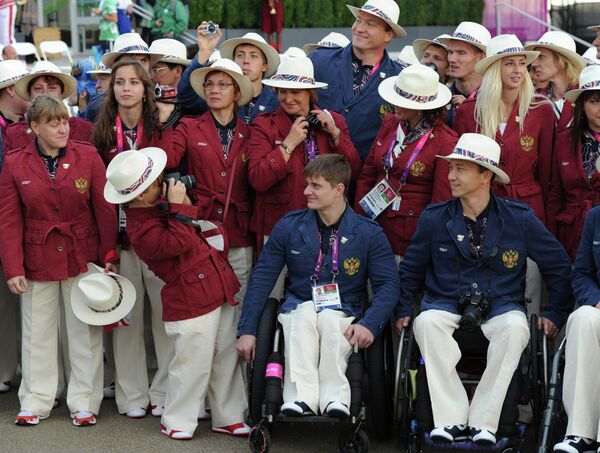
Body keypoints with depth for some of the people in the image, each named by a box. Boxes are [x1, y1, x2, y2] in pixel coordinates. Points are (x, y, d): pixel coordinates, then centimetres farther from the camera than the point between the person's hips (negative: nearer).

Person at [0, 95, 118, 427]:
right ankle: (35, 401, 22)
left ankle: (84, 402, 17)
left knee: (85, 331, 6)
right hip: (38, 259, 1)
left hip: (82, 258, 0)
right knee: (38, 331, 10)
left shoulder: (88, 156, -4)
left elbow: (105, 209, -3)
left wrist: (110, 256, -7)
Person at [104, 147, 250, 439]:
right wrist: (179, 206, -24)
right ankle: (176, 422, 19)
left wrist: (185, 203, 8)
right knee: (193, 363, -1)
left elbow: (195, 223, 24)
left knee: (227, 357, 15)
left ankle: (228, 417, 27)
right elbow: (179, 242, -30)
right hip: (190, 302, -9)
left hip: (218, 291, 9)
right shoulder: (143, 229, -19)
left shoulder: (162, 206, 8)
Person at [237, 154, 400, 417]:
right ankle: (301, 397, -48)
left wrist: (369, 324, -21)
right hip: (298, 309, 1)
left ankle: (334, 398, -46)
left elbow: (389, 285, -2)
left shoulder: (369, 234, 2)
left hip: (343, 314, -1)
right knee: (305, 314, -35)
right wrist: (247, 329, -3)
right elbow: (262, 278, 6)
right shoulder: (289, 226, 7)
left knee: (330, 319, -36)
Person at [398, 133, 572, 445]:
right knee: (427, 322, -35)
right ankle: (451, 420, -32)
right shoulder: (434, 218, 7)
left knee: (515, 327, -36)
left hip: (501, 305, -1)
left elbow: (559, 266, 12)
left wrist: (555, 313, 6)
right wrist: (403, 310, 7)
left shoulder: (519, 218, 3)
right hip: (446, 304, 1)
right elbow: (411, 270, 19)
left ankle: (483, 422, -32)